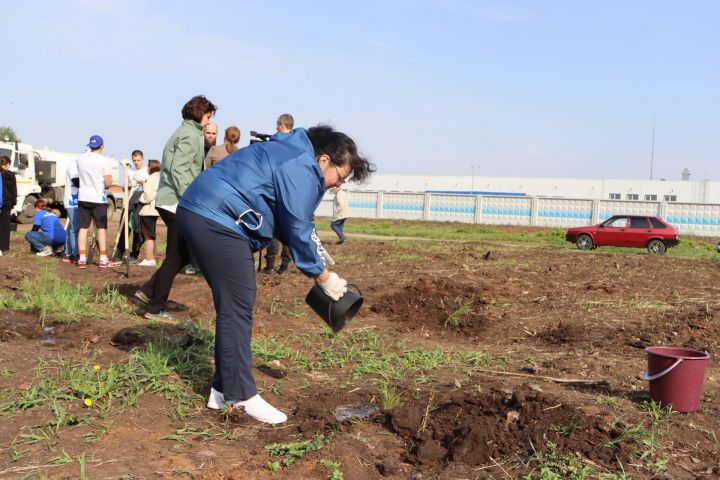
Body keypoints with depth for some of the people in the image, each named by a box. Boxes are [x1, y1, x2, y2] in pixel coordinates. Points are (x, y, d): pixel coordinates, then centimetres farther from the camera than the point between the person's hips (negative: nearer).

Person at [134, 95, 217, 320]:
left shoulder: (184, 132, 19)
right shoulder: (191, 135, -10)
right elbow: (179, 170, -20)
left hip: (169, 201, 10)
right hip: (177, 203, -10)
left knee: (183, 252, 16)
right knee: (176, 257, -2)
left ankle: (149, 291, 17)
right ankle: (156, 308, 6)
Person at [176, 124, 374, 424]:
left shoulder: (290, 155, 20)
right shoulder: (301, 169, -13)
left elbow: (294, 221, 23)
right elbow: (297, 229, -11)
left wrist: (317, 256, 13)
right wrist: (322, 275, 0)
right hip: (216, 221, -11)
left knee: (234, 307, 14)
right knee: (237, 308, -7)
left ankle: (224, 390, 20)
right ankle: (242, 395, 0)